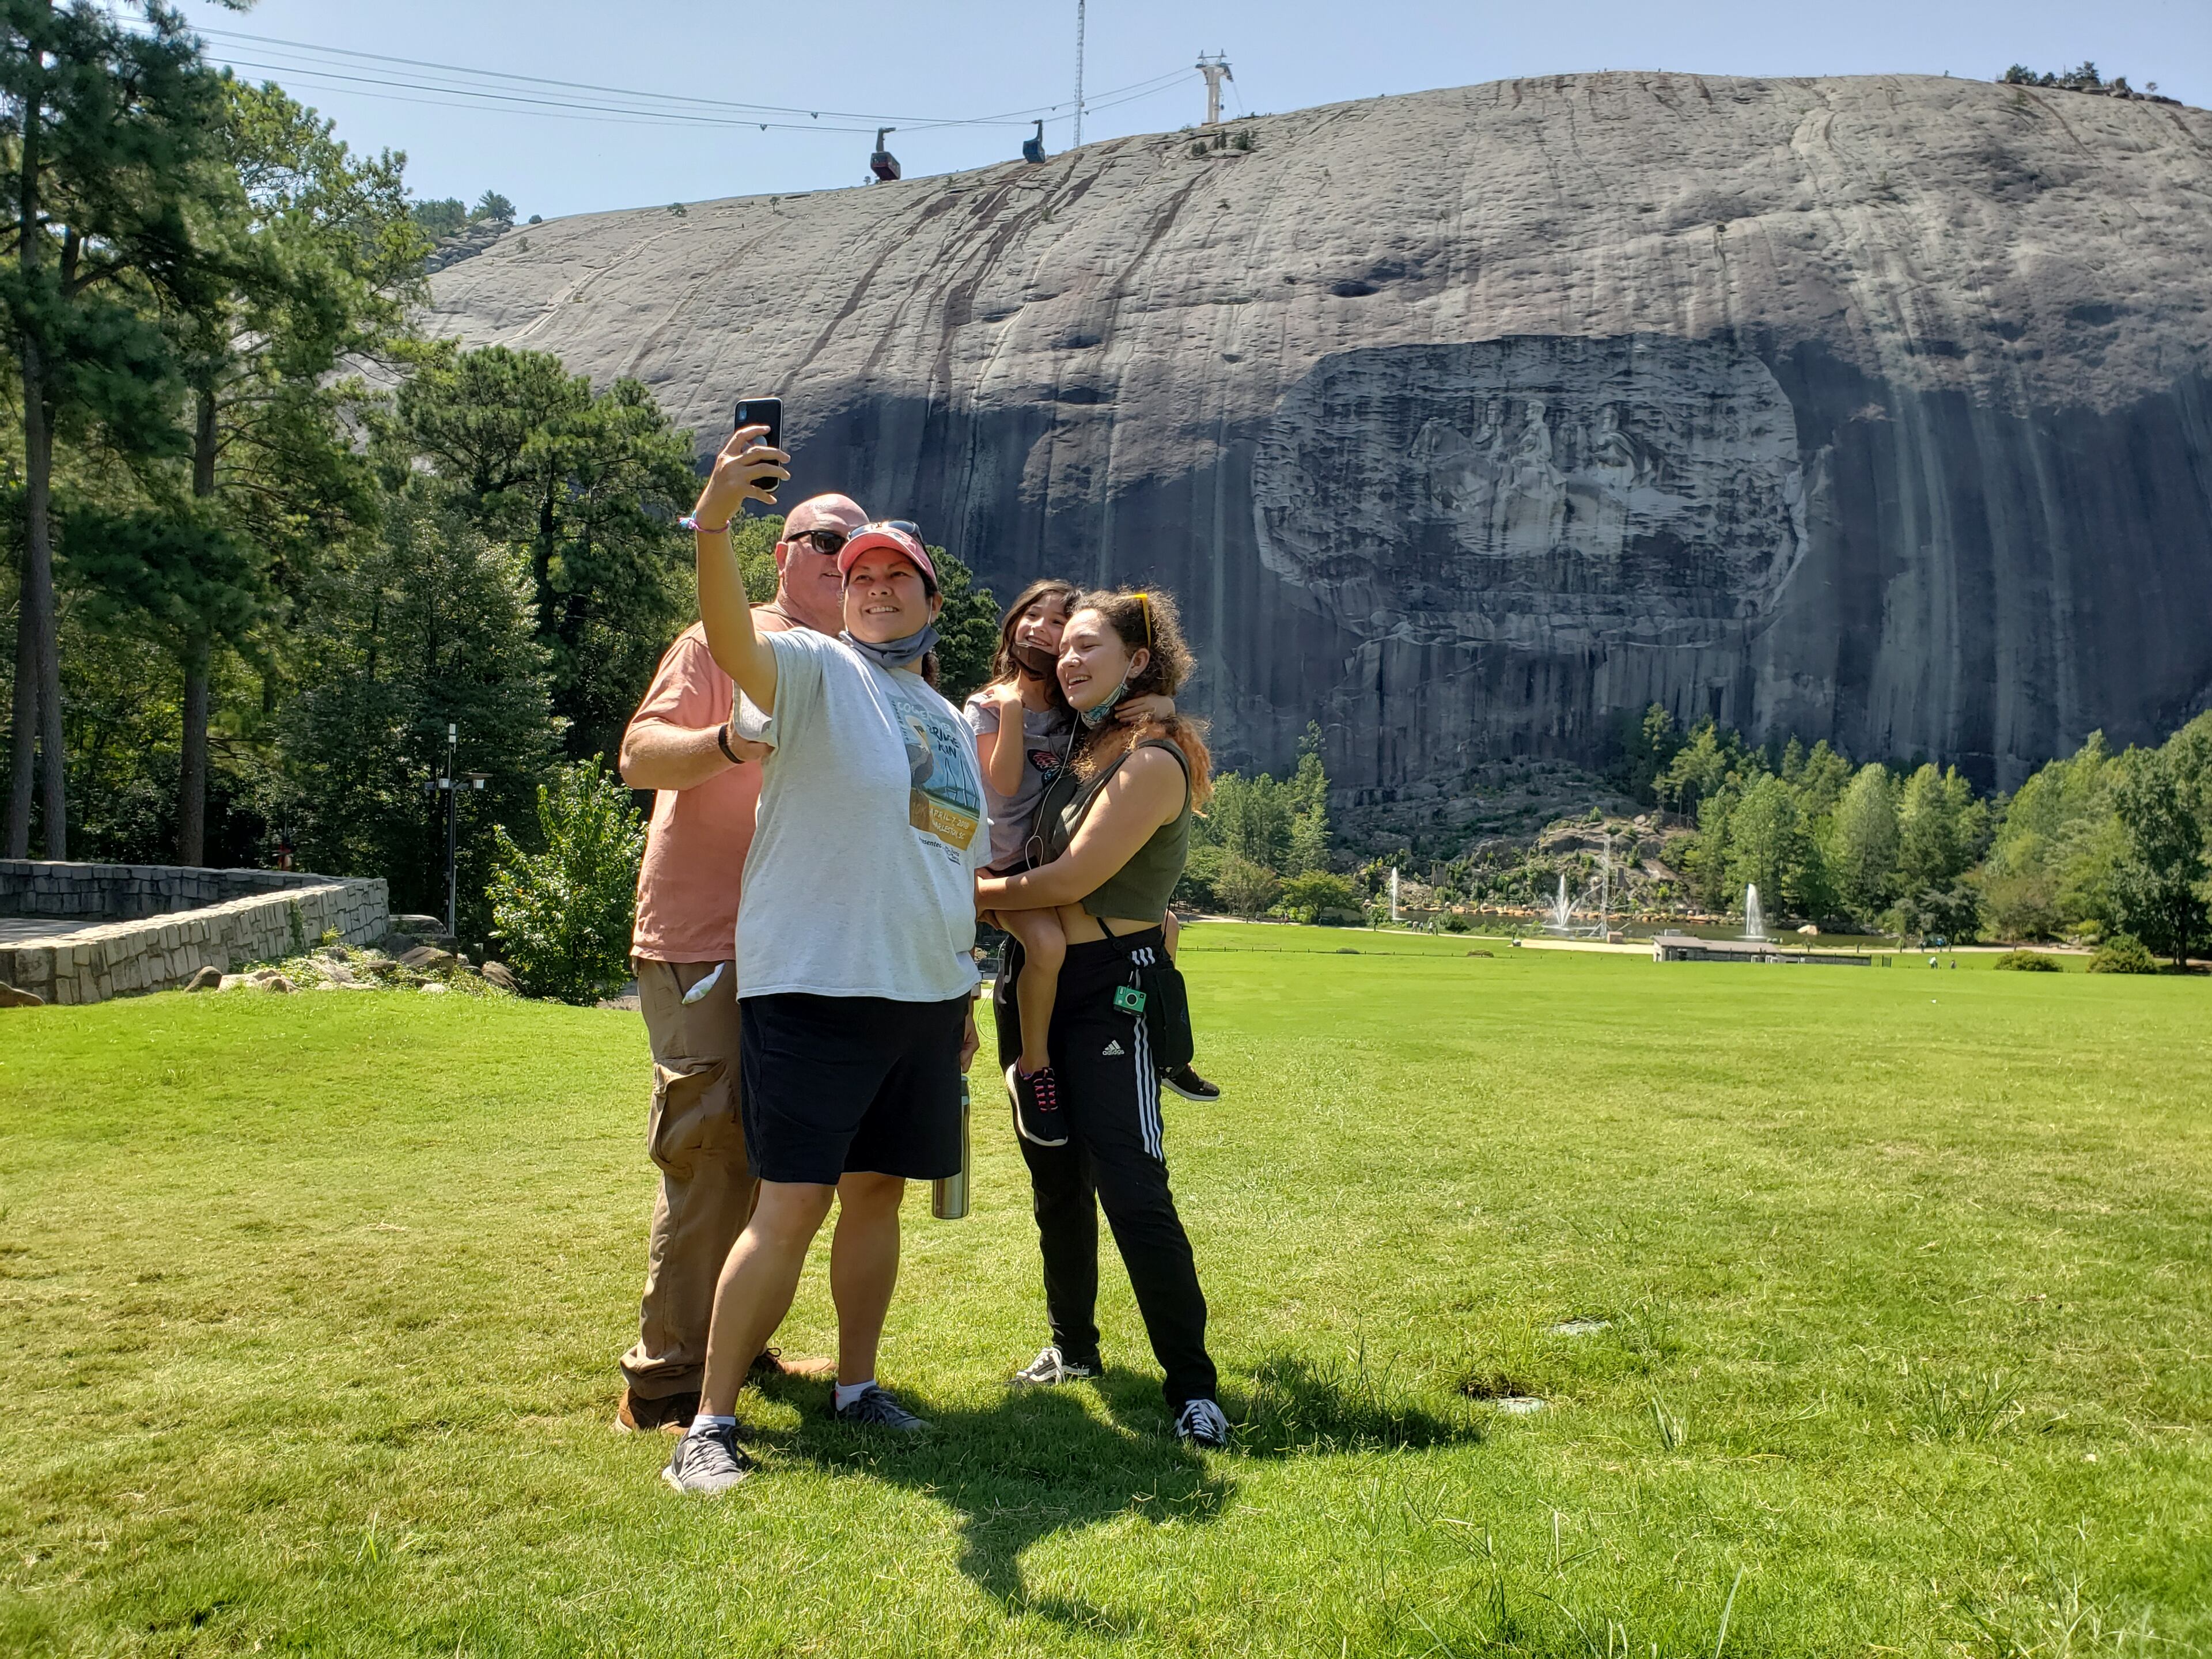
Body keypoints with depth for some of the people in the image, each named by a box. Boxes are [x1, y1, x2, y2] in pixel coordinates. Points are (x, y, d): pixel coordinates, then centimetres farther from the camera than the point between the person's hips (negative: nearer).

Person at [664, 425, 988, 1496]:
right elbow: (734, 646, -26)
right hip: (814, 989, -6)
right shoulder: (817, 670, -3)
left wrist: (966, 998, 23)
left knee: (877, 1195, 13)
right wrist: (713, 524, -43)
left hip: (925, 997, 6)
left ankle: (857, 1384, 28)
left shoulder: (951, 723, 18)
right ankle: (710, 1423, 3)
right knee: (792, 1206, -7)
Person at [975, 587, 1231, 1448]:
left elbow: (1070, 878, -16)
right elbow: (1014, 854, 20)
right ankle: (1072, 1346, 33)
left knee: (1131, 1190, -11)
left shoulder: (1155, 759, -13)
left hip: (1110, 988, -8)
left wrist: (963, 896, -7)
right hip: (1036, 981, 8)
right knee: (1056, 1180, 17)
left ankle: (1192, 1385, -1)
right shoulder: (1076, 747, 13)